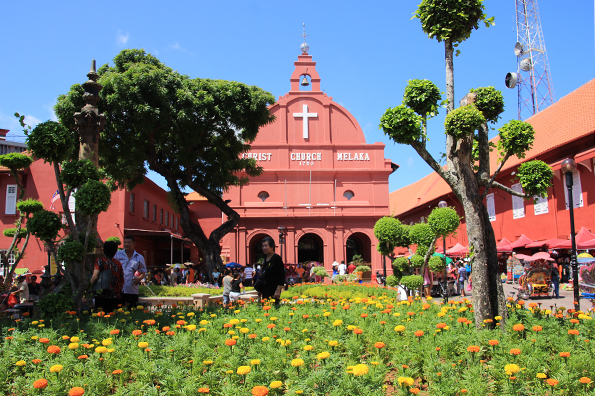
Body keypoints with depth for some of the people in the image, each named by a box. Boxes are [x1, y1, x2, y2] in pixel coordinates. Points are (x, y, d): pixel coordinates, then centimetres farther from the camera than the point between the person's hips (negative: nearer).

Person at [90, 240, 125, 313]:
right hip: (115, 297, 3)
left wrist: (90, 285, 4)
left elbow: (95, 277, -14)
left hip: (102, 296, -3)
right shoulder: (118, 263, 8)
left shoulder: (100, 261, -3)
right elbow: (122, 281, 12)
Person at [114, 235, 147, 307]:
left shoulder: (139, 258, 10)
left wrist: (139, 278, -8)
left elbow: (143, 272, 13)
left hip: (132, 291, 1)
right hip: (118, 290, -1)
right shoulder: (118, 254, 9)